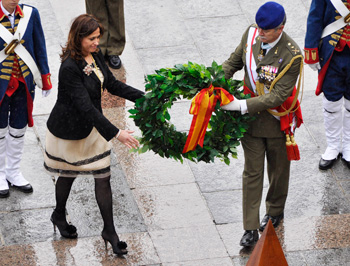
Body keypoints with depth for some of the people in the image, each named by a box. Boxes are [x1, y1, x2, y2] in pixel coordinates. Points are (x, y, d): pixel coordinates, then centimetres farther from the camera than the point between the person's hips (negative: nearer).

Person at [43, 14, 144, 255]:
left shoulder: (95, 55, -5)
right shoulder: (69, 68, -30)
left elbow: (113, 85, 8)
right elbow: (85, 107, -33)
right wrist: (116, 133, -35)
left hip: (93, 126, 6)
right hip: (69, 131, -6)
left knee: (103, 177, 7)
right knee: (68, 175, 16)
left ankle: (110, 231, 18)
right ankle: (59, 216, 44)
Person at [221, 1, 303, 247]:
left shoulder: (292, 55, -27)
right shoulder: (251, 34, -11)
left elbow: (278, 96, -27)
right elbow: (234, 61, 7)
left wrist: (242, 106, -31)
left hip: (278, 119, -3)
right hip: (251, 116, 3)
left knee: (278, 169, 18)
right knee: (252, 172, 5)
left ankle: (275, 211, 44)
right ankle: (250, 229, 9)